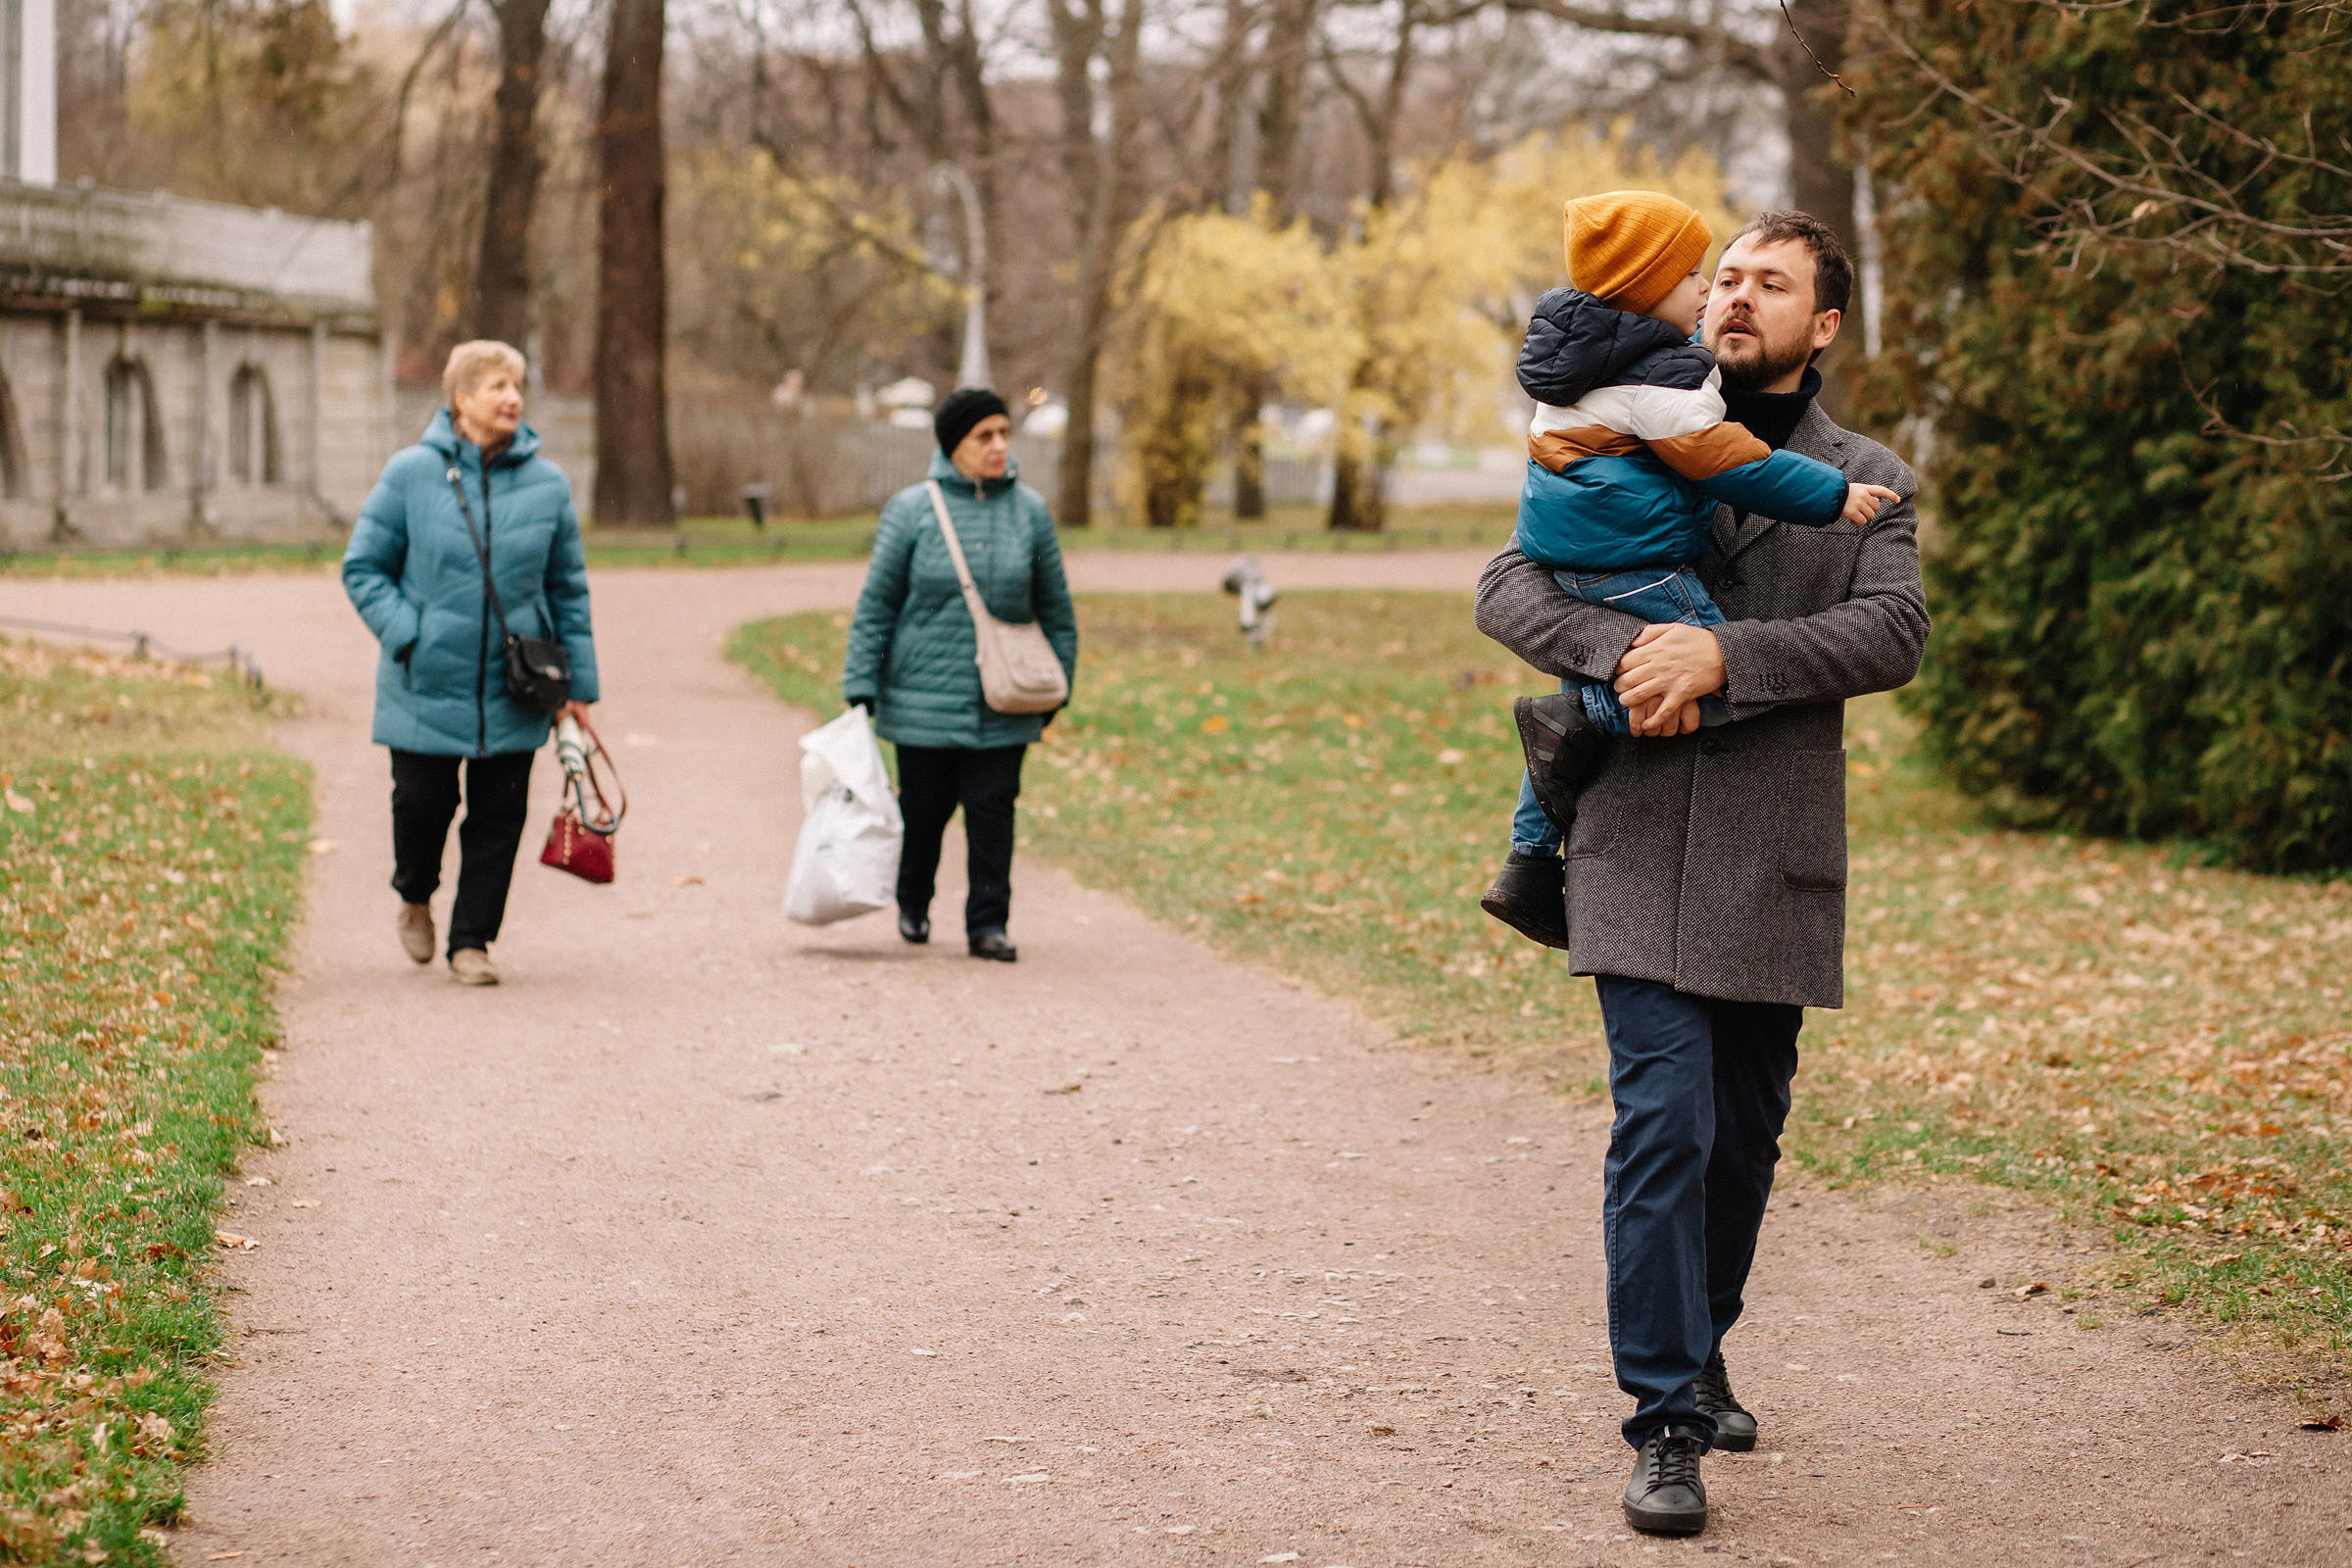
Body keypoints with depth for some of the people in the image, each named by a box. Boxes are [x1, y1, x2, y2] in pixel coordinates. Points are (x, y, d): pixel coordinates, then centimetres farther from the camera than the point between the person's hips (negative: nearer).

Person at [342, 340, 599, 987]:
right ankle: (415, 898, 33)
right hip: (426, 686, -2)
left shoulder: (546, 484, 2)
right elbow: (363, 568, 1)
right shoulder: (411, 473, -4)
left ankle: (472, 940, 17)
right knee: (422, 800, 2)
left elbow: (568, 588, 9)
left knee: (499, 815, 3)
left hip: (512, 689, 2)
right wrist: (407, 636, -12)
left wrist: (578, 683, 7)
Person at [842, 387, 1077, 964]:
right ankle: (913, 903, 33)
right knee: (924, 808, 9)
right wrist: (860, 689, -4)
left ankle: (988, 922, 5)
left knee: (993, 810, -2)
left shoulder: (1030, 511, 3)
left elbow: (1056, 608, 11)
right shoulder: (911, 510, -4)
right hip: (923, 699, -1)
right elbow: (875, 603, 0)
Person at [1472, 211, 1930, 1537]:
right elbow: (1511, 589, 2)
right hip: (1640, 845, -1)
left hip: (1776, 855, 1)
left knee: (1746, 1131, 12)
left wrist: (1725, 655, -20)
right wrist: (1620, 649, -18)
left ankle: (1699, 1355, 33)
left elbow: (1894, 632, -8)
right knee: (1665, 1120, -11)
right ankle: (1667, 1420, -8)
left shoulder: (1868, 482, 8)